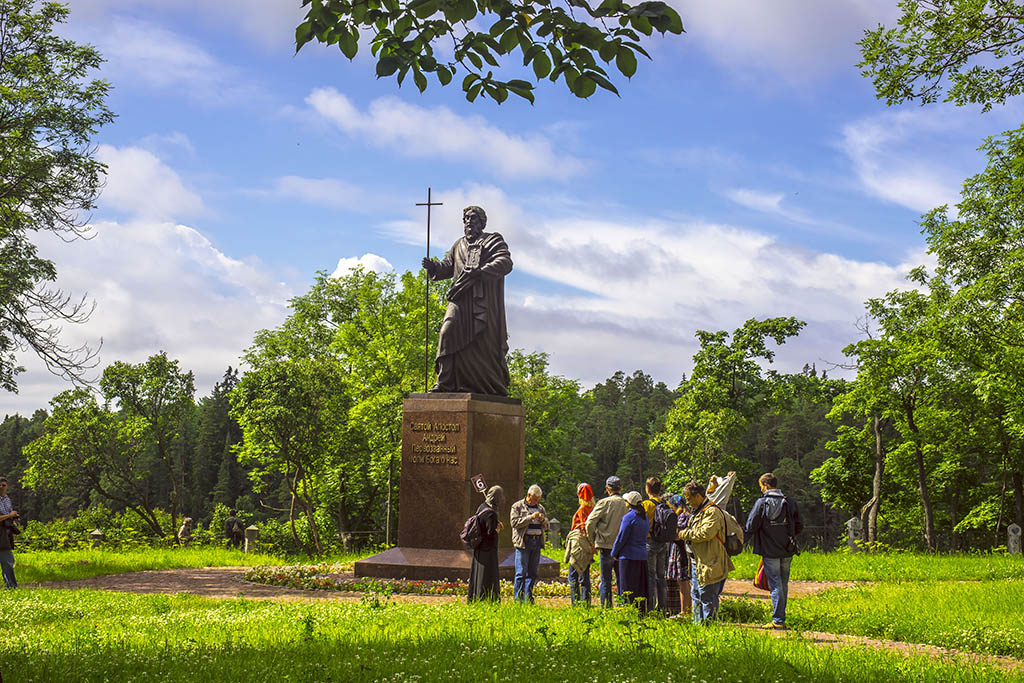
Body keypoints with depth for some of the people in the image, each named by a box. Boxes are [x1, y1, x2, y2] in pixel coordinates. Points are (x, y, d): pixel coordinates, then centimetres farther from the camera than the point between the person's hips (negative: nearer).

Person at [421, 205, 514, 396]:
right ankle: (445, 383, -13)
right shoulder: (459, 246, 26)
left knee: (485, 341, -7)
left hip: (484, 300, -5)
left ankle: (496, 387, 2)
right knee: (448, 333, -12)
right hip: (460, 300, 5)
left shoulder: (493, 241, 9)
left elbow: (505, 262, -7)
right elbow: (447, 266, 23)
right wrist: (433, 266, 0)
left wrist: (481, 271, -22)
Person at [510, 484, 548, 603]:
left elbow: (546, 526, 20)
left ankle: (528, 597, 12)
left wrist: (543, 520, -2)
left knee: (533, 572, 5)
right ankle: (518, 598, -5)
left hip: (537, 543, 5)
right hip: (523, 542, -5)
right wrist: (530, 517, -16)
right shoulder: (517, 506, 3)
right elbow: (514, 522, -9)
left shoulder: (541, 508, 19)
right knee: (521, 572, -7)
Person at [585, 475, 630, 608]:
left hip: (607, 546, -4)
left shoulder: (604, 502, -7)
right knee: (621, 579, 11)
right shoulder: (625, 504, 3)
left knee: (606, 580, 1)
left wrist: (592, 540, 3)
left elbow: (590, 523, -9)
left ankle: (606, 608, 0)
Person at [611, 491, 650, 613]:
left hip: (629, 556, -7)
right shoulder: (645, 516, 10)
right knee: (642, 586, 11)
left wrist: (614, 553, 1)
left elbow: (621, 538, -12)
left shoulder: (629, 517, -13)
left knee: (628, 587, -3)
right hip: (643, 556, 7)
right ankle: (643, 611, 13)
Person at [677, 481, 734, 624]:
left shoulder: (712, 512, -15)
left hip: (709, 564, -11)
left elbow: (706, 533, -27)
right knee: (696, 596, 16)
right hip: (697, 562, 11)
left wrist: (686, 534, -15)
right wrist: (681, 535, 11)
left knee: (708, 598, -5)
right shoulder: (697, 512, 18)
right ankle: (697, 624, 24)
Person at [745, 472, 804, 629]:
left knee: (775, 585, -1)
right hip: (787, 551, 4)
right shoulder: (789, 502, 4)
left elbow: (750, 527, -9)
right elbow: (799, 527, 7)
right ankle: (781, 618, 17)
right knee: (783, 584, 13)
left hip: (770, 551, -4)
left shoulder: (761, 503, -9)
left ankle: (778, 620, -4)